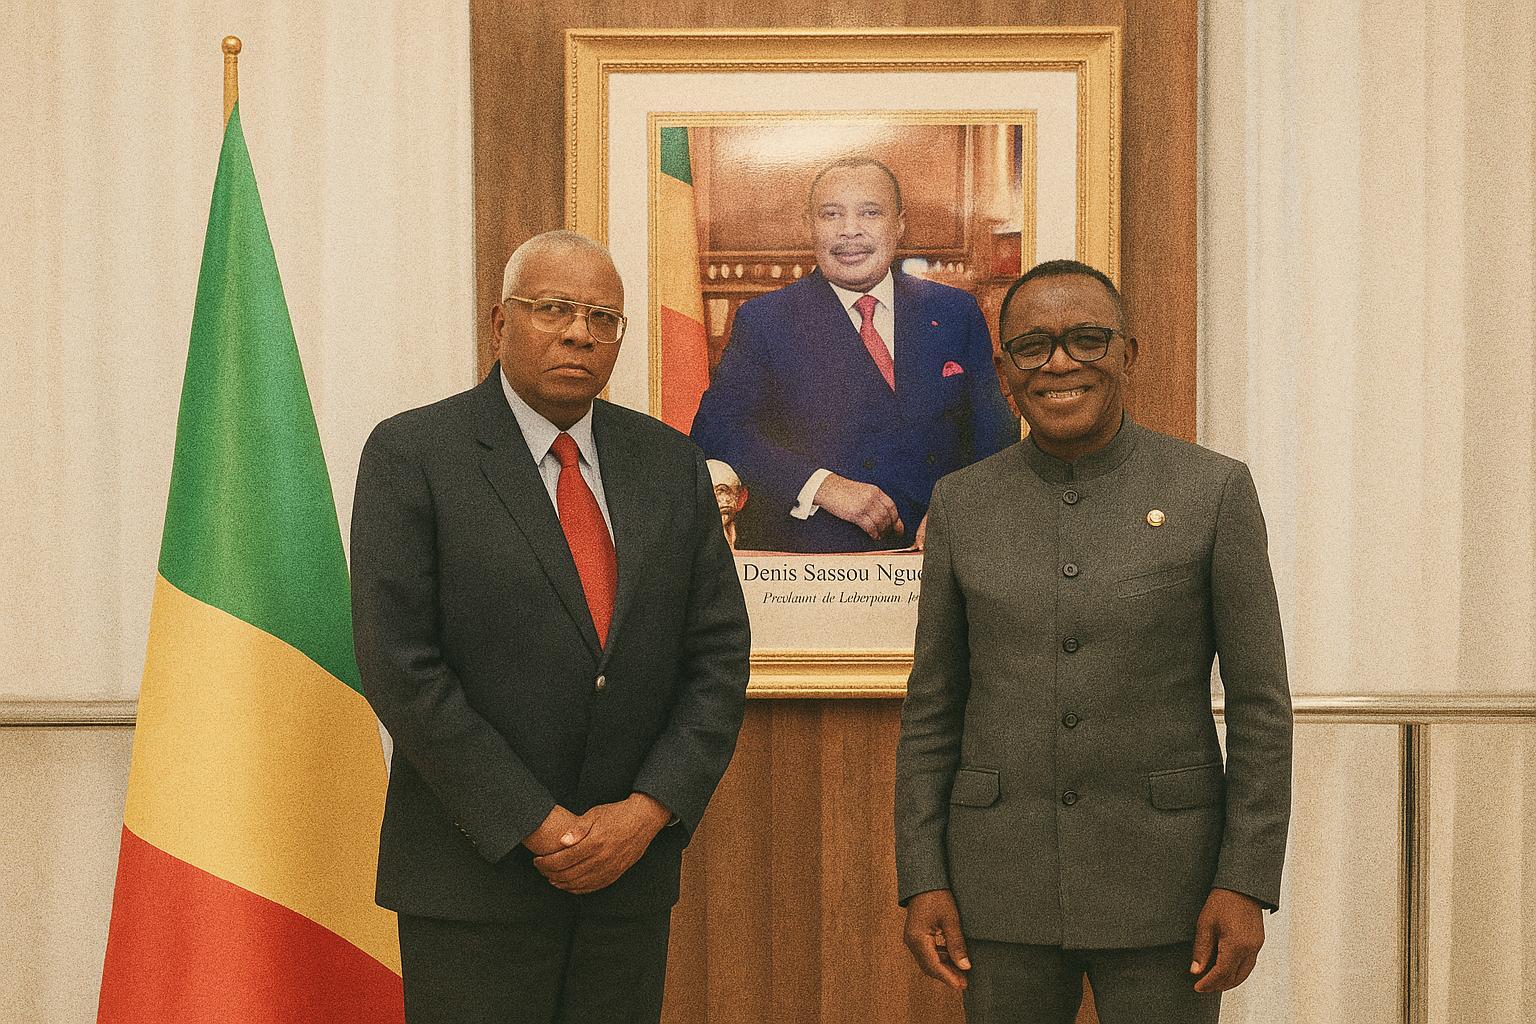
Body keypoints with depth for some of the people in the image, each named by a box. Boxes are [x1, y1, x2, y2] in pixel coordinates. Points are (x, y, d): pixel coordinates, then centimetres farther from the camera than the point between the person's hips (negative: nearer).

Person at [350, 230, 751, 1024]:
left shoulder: (671, 462, 7)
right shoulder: (412, 454, -5)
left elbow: (718, 656, 5)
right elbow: (399, 668, -12)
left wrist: (648, 811, -7)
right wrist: (538, 828, -13)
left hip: (634, 867, 4)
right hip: (473, 877, -3)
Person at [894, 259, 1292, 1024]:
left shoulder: (1213, 491, -5)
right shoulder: (964, 505, 1)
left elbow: (1260, 701, -4)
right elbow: (933, 708, 5)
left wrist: (1247, 885, -10)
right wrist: (922, 882, -1)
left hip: (1161, 875, -2)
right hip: (1006, 872, 2)